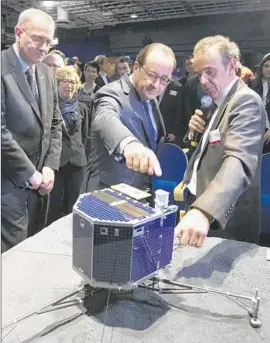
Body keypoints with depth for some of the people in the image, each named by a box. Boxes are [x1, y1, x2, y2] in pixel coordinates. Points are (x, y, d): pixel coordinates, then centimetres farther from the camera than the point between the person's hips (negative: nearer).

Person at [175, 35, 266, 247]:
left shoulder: (246, 101, -19)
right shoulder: (220, 101, 9)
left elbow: (239, 160, -36)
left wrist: (204, 211, -51)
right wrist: (199, 132, -4)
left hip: (226, 220, -8)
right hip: (201, 204, 8)